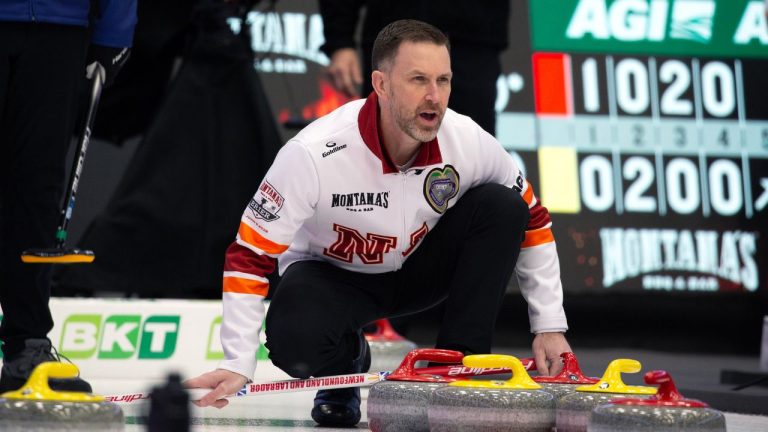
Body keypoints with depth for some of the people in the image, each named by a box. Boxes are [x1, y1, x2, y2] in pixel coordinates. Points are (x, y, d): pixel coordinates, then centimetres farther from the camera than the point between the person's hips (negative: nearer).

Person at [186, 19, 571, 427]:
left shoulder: (468, 141, -23)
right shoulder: (314, 153, -32)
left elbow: (532, 221, -7)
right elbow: (250, 255, -27)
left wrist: (549, 327, -9)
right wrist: (237, 366, -32)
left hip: (422, 268, 3)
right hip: (333, 273, -3)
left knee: (500, 206, -22)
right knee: (294, 342, -35)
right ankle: (345, 364, 5)